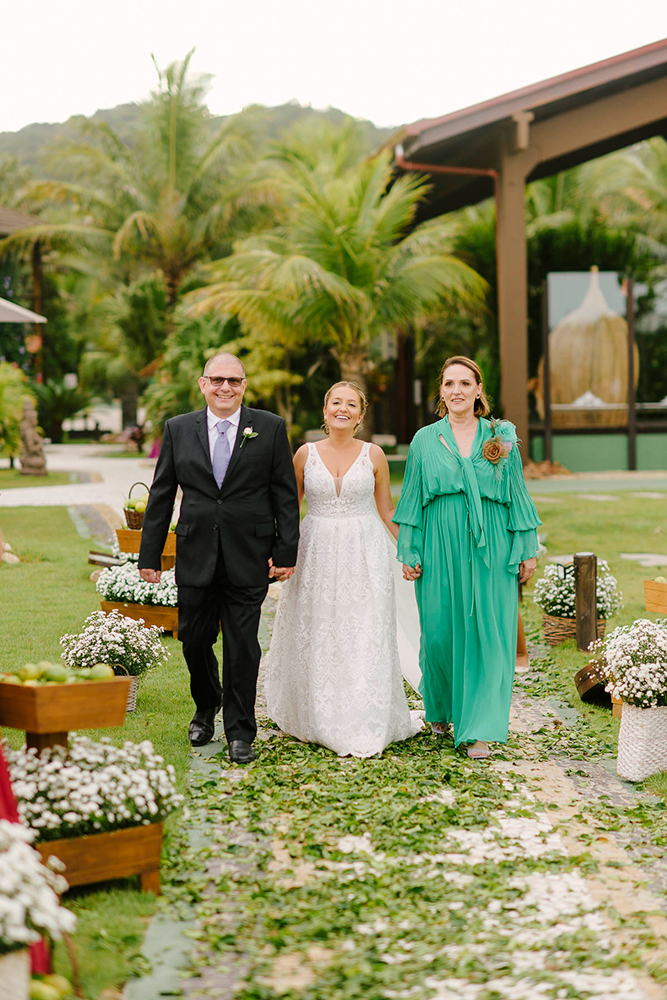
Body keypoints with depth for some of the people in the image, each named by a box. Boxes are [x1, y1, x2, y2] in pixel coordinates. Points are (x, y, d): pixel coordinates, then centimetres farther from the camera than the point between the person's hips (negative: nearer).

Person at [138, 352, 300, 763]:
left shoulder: (271, 428, 1)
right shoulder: (179, 429, 6)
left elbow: (286, 495, 1)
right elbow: (161, 495, 6)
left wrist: (286, 552, -5)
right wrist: (150, 555, 3)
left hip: (248, 558, -2)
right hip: (196, 556, 2)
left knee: (243, 647, 2)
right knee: (194, 640, 9)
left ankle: (240, 733, 15)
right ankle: (207, 708, 37)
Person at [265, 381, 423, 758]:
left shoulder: (374, 455, 2)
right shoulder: (306, 454, 4)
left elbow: (387, 510, 10)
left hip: (364, 555, -1)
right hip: (316, 553, 1)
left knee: (365, 639, -3)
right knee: (316, 639, 5)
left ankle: (365, 728, 5)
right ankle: (318, 720, 21)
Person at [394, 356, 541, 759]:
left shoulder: (502, 438, 5)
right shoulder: (425, 440, 7)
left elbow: (518, 496, 7)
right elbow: (412, 499, 9)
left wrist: (527, 549, 4)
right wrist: (408, 553, 4)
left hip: (490, 552, 0)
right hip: (440, 549, 1)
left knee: (487, 633, -2)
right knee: (439, 631, 3)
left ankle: (478, 728, 4)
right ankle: (441, 708, 28)